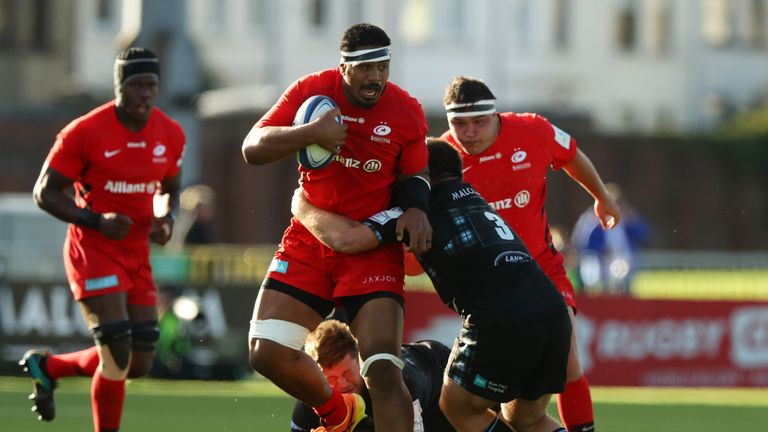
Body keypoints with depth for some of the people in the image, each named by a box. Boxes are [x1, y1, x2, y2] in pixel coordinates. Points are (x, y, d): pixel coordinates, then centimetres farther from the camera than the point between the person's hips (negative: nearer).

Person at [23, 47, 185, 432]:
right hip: (92, 251, -6)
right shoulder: (85, 133, -14)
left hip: (136, 252, 6)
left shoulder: (170, 135, 2)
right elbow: (45, 192, -9)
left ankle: (47, 366, 29)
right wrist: (96, 221, -21)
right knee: (117, 356, -15)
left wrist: (166, 220, -3)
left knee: (139, 363, 6)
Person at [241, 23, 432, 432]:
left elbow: (414, 176, 10)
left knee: (383, 369, -19)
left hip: (373, 248, -2)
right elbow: (252, 149, -11)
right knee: (267, 353, -7)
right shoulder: (311, 91, -7)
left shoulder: (407, 113, -6)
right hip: (308, 241, 2)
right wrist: (311, 132, -27)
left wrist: (416, 209, -13)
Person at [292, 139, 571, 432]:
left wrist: (303, 209, 16)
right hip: (554, 312, 7)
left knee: (458, 408, 17)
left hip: (498, 322, -7)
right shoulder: (473, 198, 28)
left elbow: (346, 238, -2)